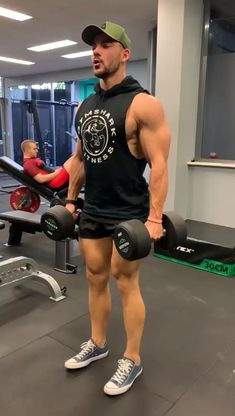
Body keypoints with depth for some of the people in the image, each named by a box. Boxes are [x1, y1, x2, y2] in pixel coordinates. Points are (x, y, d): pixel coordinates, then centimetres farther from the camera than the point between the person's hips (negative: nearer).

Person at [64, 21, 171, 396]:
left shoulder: (142, 104, -12)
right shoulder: (85, 106, 11)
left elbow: (159, 163, -16)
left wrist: (154, 218, -21)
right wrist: (70, 200, 16)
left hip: (129, 214, -7)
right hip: (93, 211, 7)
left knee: (126, 284, 3)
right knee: (95, 279, 16)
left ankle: (132, 361, 23)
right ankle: (97, 344, 36)